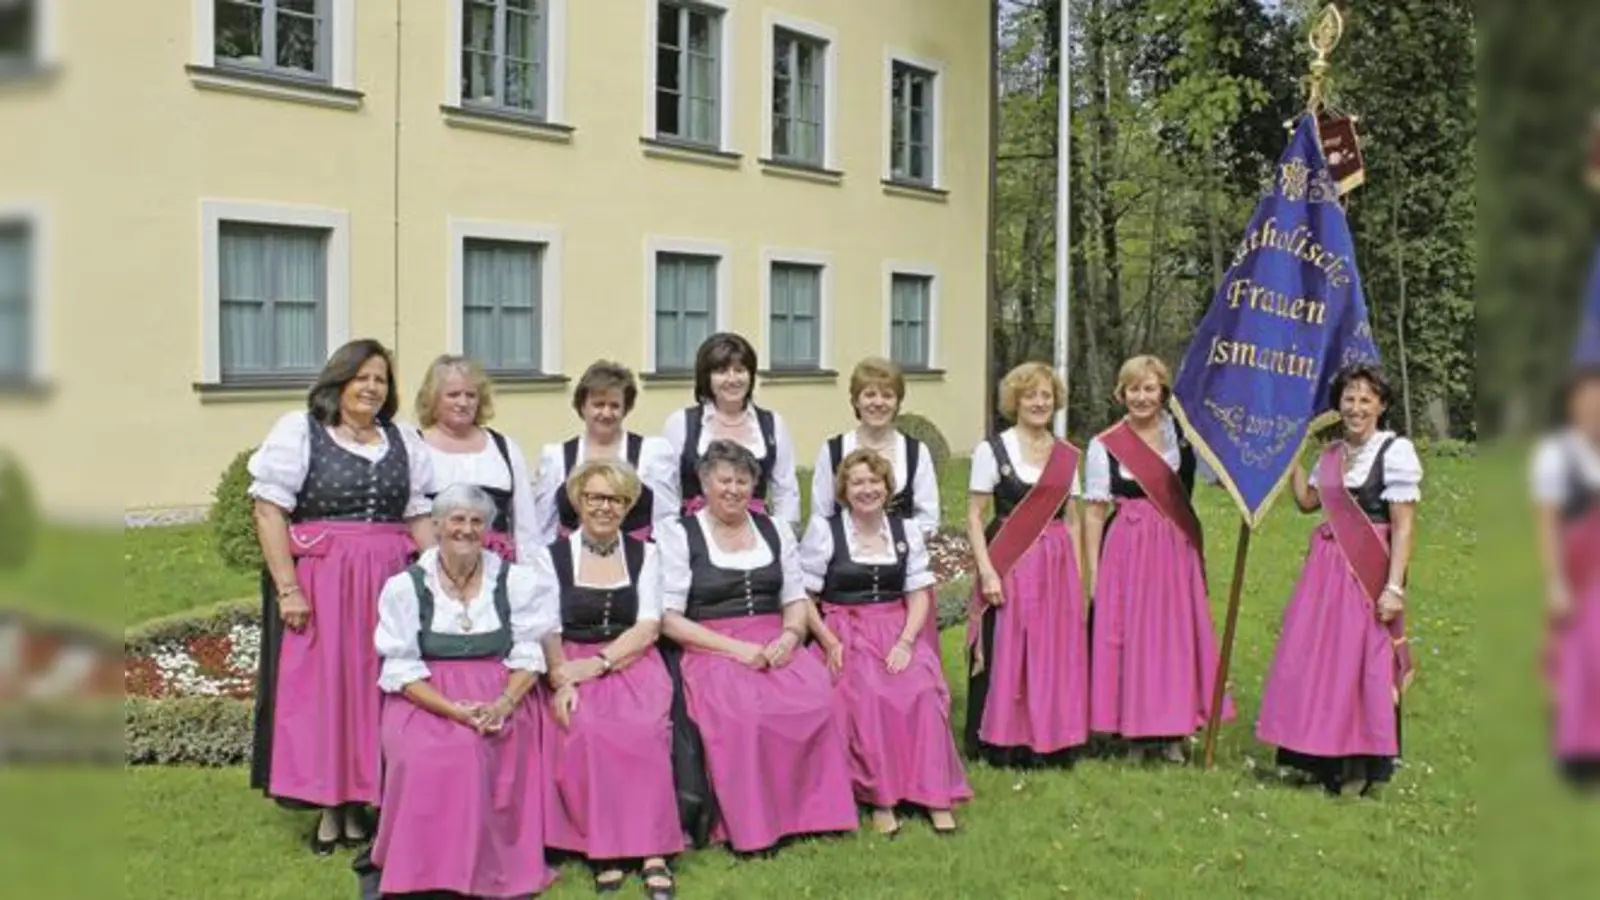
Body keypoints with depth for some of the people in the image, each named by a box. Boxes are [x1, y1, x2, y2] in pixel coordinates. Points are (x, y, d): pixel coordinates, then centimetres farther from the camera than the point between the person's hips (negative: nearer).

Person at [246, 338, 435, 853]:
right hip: (319, 582, -4)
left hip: (387, 583, 4)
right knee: (318, 686, 0)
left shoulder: (403, 442, 14)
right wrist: (287, 587, -14)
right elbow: (269, 509, -7)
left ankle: (360, 801, 15)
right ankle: (327, 804, 10)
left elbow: (420, 517, 14)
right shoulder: (299, 431, 0)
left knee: (374, 688, 5)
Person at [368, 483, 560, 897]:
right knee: (431, 757, -32)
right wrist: (455, 709, -18)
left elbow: (529, 655, 2)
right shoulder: (405, 586, 3)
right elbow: (401, 669, -3)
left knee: (489, 750, -31)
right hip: (425, 700, -1)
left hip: (500, 698, 1)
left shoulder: (515, 581, 7)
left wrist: (503, 704, -18)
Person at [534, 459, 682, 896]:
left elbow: (648, 627, 3)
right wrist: (561, 680, -19)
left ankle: (653, 851, -28)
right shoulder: (551, 557, 10)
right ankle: (602, 847, -24)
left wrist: (600, 662, -13)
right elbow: (547, 632, 0)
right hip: (573, 666, 0)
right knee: (584, 730, -33)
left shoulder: (644, 554, 14)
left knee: (644, 728, -31)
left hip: (632, 661, 1)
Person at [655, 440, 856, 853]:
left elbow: (796, 600, 17)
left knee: (816, 698, -29)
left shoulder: (774, 531, 17)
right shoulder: (679, 536, 4)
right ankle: (751, 827, -22)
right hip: (710, 649, -3)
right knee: (743, 714, -35)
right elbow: (669, 619, -3)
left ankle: (812, 810, -15)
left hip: (775, 645, 3)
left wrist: (789, 636, -7)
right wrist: (735, 648, -13)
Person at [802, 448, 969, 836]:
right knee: (869, 695, -31)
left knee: (923, 690, -26)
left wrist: (906, 641, -9)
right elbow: (802, 595, -1)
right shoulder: (823, 530, 1)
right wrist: (829, 642, -13)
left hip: (898, 630, 3)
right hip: (845, 633, -3)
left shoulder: (906, 531, 12)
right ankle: (879, 798, -24)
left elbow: (919, 594, 8)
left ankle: (934, 794, -18)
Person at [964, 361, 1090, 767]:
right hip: (1010, 563, -4)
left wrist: (1077, 574, 9)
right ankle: (1003, 744, 5)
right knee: (1007, 652, -4)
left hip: (1056, 564, 4)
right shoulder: (992, 450, 0)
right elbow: (974, 517, -3)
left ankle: (1049, 740, 18)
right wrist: (986, 570, -13)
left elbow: (1072, 520, 16)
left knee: (1055, 653, 6)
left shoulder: (1067, 455, 12)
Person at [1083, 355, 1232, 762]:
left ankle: (1172, 733, 17)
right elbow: (1094, 512, 1)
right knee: (1128, 634, 0)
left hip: (1176, 549, 2)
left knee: (1178, 633, 5)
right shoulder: (1105, 445, 0)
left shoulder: (1182, 436, 5)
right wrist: (1094, 572, -3)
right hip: (1127, 550, -2)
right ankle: (1136, 732, 12)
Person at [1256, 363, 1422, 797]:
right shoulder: (1332, 453, 13)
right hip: (1325, 566, 7)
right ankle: (1325, 760, 22)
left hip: (1368, 573, -7)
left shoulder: (1395, 451, -8)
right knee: (1315, 660, 9)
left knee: (1358, 666, -1)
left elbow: (1403, 526, -12)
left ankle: (1358, 768, 11)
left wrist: (1394, 587, -18)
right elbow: (1307, 500, 22)